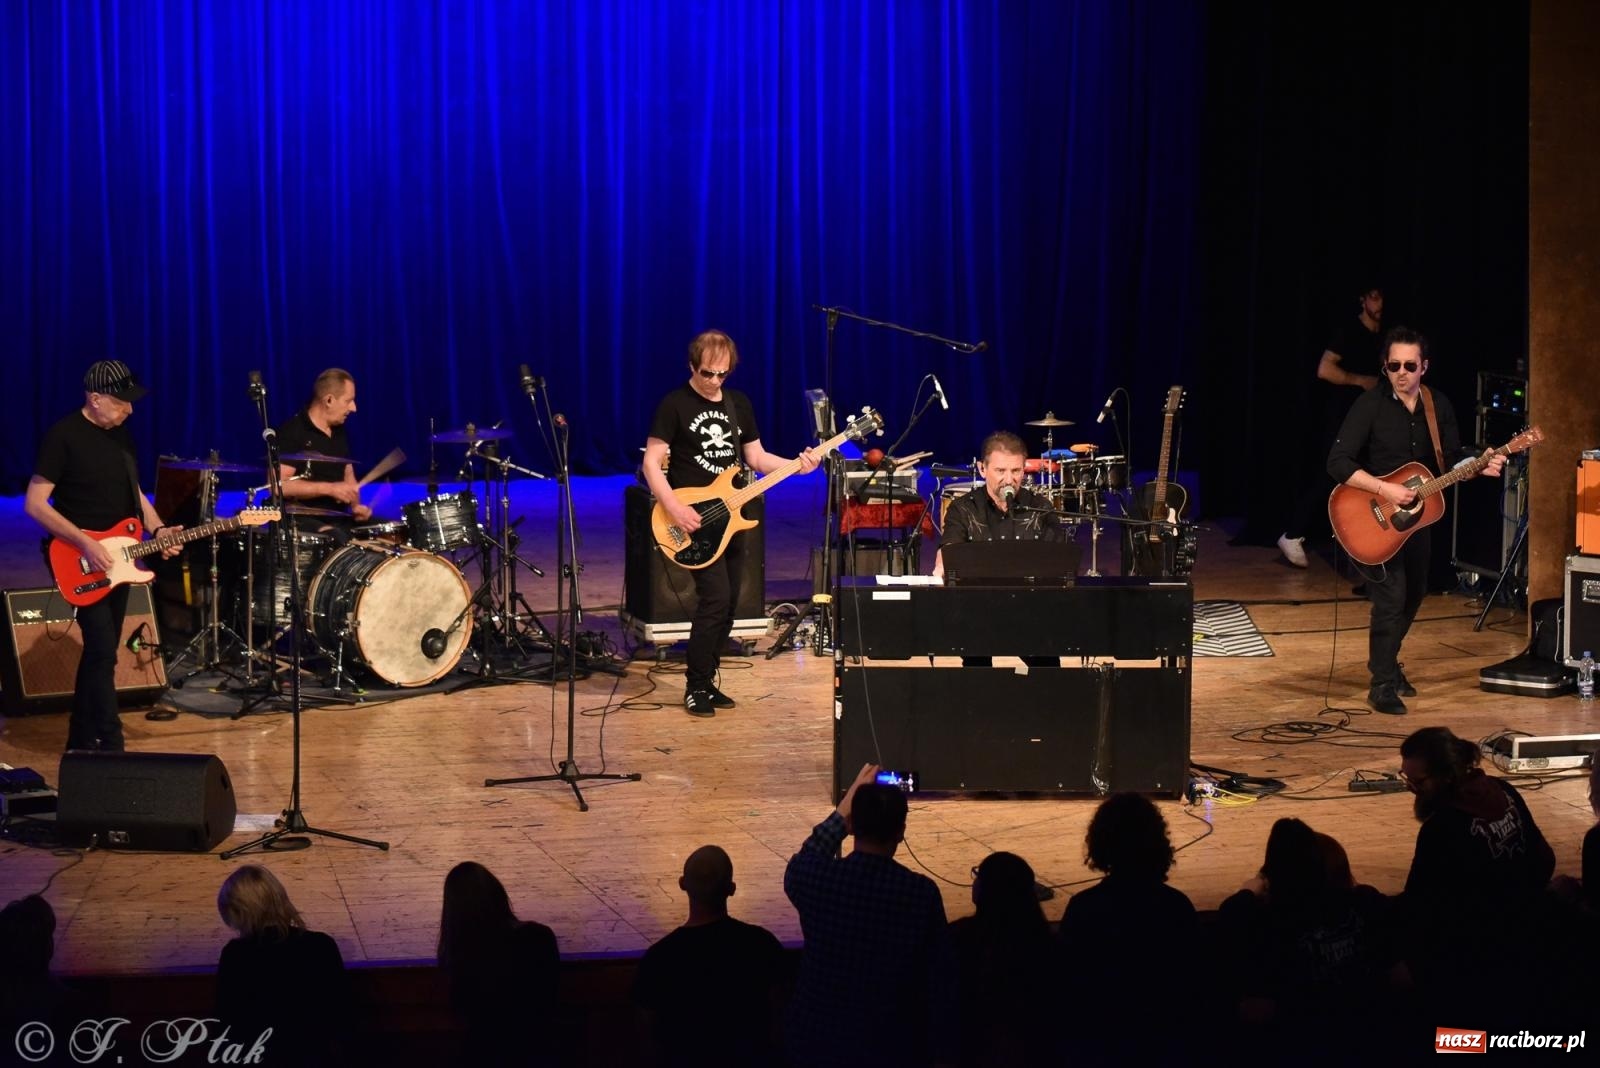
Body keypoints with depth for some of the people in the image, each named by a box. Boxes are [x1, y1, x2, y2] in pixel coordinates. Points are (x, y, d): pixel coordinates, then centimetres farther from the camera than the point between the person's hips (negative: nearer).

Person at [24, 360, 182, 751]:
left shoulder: (121, 434, 10)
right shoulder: (64, 436, -14)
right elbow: (34, 504, -15)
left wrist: (158, 531, 0)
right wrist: (84, 542, -22)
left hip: (116, 561, 8)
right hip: (82, 563, -8)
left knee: (100, 652, 11)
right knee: (103, 651, -15)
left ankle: (82, 742, 21)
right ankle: (110, 748, -13)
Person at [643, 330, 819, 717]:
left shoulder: (739, 403, 10)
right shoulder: (674, 405, -8)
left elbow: (756, 458, 14)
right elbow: (652, 462, -11)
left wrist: (796, 465, -3)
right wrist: (674, 508, -23)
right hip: (693, 519, -7)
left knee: (727, 605, 7)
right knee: (715, 598, -16)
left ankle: (707, 682, 18)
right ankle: (696, 687, -6)